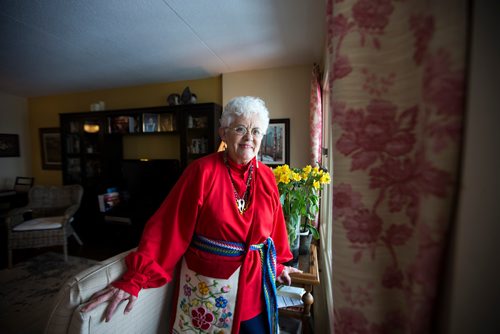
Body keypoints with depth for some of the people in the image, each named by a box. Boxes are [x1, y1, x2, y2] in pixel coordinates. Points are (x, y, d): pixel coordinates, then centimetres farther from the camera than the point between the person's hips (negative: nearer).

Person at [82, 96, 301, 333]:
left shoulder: (266, 177, -3)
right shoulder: (202, 171, -16)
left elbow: (273, 228, 7)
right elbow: (168, 226, -17)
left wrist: (278, 264, 16)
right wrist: (135, 279, -19)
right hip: (205, 287, -3)